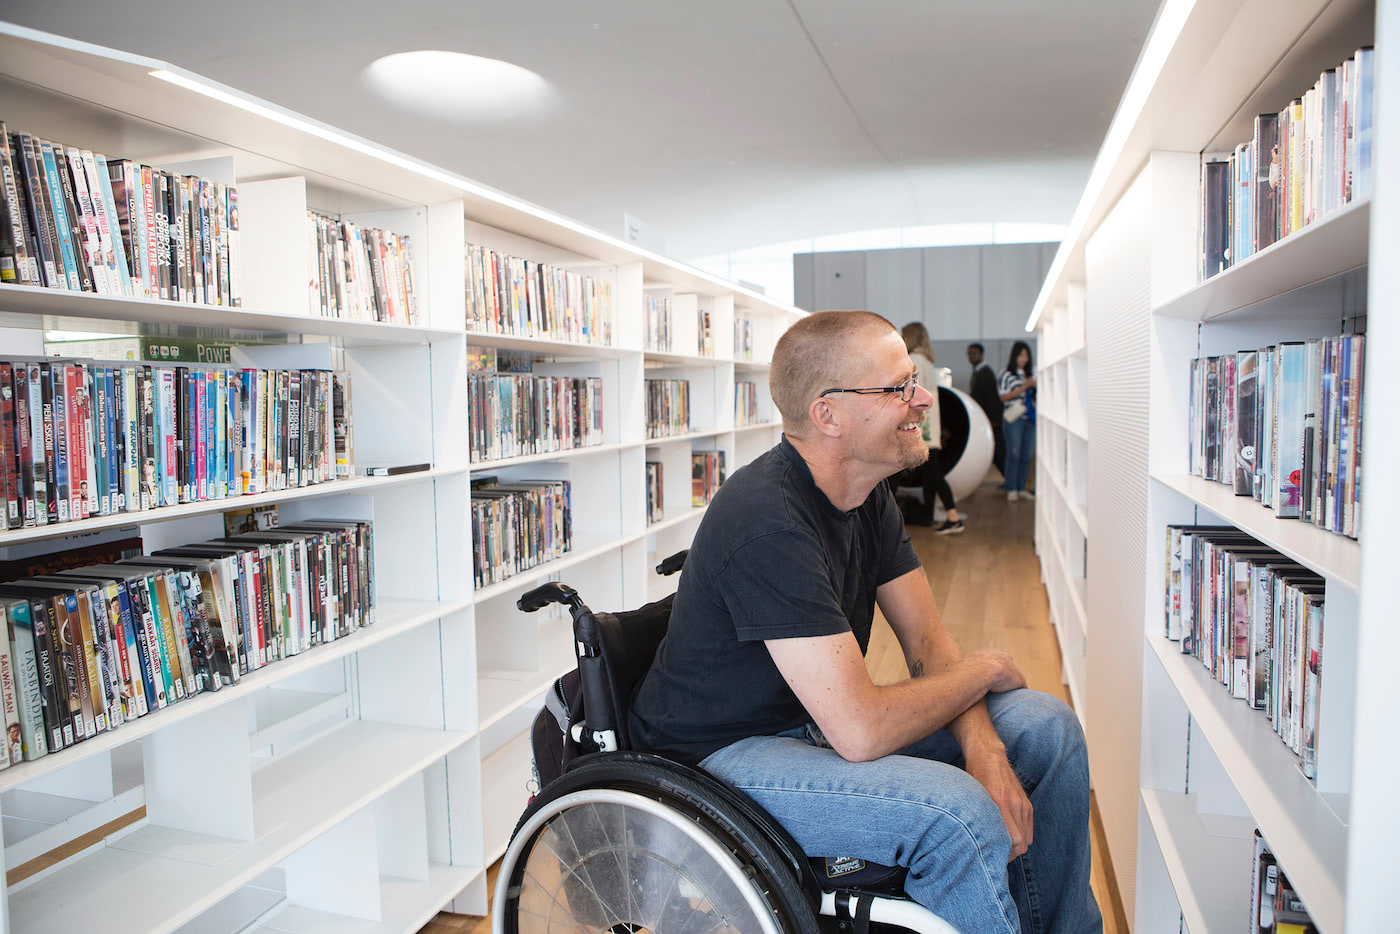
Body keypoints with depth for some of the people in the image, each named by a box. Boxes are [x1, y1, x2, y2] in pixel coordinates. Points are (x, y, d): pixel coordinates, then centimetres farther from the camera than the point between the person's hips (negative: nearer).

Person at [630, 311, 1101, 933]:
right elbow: (859, 731, -32)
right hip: (725, 753, -9)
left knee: (1047, 728, 4)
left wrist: (983, 749, -17)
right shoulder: (768, 521, -30)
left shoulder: (868, 494, 1)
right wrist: (985, 670, -14)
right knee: (961, 814, -31)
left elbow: (928, 640, 3)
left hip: (824, 717, 9)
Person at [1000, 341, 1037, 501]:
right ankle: (1011, 490, 1)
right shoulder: (1006, 374, 0)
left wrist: (1036, 385, -3)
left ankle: (1022, 489, 14)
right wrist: (1023, 387, -13)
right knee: (1013, 454, -6)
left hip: (1030, 419, 5)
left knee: (1027, 456, 5)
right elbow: (1004, 396, -7)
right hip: (1014, 420, -5)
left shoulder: (1032, 373, 14)